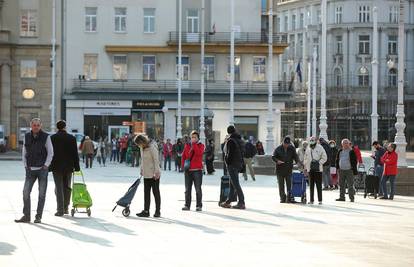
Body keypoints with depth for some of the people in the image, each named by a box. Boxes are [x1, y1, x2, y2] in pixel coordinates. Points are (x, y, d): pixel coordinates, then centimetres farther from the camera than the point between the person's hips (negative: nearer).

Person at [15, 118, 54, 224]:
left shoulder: (46, 137, -3)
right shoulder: (26, 137, 6)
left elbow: (50, 152, 0)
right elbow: (24, 152, 13)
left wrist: (46, 165, -8)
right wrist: (25, 165, 5)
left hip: (42, 169, -3)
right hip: (30, 169, 3)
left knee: (42, 194, 0)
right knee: (26, 192, -3)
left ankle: (38, 216, 6)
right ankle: (26, 216, 3)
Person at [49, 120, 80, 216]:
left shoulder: (52, 138, -3)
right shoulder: (71, 138, 0)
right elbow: (75, 153, 1)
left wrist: (49, 167, 3)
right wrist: (76, 167, 6)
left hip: (56, 166, -2)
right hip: (68, 167, 2)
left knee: (59, 188, -1)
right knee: (67, 187, 14)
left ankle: (60, 210, -7)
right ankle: (66, 208, 19)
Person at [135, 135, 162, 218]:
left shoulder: (152, 148, -17)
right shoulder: (142, 148, 8)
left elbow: (156, 160, -17)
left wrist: (156, 172, -20)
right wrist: (142, 170, 16)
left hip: (154, 174, -8)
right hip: (146, 174, 8)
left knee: (156, 192, 1)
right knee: (146, 192, 8)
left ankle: (158, 211, 9)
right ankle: (146, 211, 11)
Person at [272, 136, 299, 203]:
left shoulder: (292, 149, 5)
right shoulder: (278, 149, 1)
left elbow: (295, 156, 7)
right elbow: (273, 157, 2)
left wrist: (297, 162, -12)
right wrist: (277, 161, -17)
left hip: (288, 169, 0)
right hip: (280, 169, 0)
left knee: (289, 184, -5)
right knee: (281, 185, 3)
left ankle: (289, 198, -3)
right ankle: (282, 198, 9)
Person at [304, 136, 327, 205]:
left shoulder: (320, 148, -1)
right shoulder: (308, 149, 13)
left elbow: (324, 158, -1)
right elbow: (306, 159, 19)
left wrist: (319, 163, -11)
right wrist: (305, 169, 14)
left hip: (318, 169, -4)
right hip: (310, 169, 4)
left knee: (319, 185, -4)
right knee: (311, 185, 6)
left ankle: (320, 200, 0)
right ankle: (311, 200, 11)